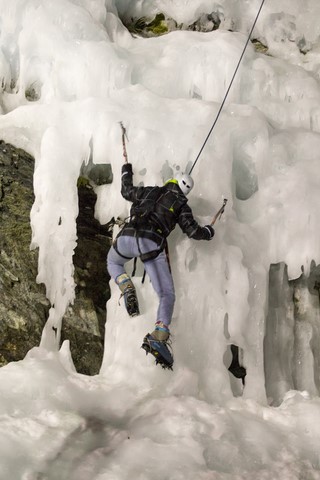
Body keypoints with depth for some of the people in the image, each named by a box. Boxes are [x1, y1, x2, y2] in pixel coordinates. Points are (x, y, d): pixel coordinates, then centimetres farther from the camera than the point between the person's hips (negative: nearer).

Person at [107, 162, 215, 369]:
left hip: (127, 237, 2)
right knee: (167, 295, 5)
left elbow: (127, 191, 42)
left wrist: (126, 171, 61)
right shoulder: (181, 205, 18)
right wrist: (208, 232, 34)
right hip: (152, 245, -2)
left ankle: (127, 288, 7)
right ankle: (159, 337, -17)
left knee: (113, 262, 38)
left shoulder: (151, 191, 26)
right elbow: (194, 231, 11)